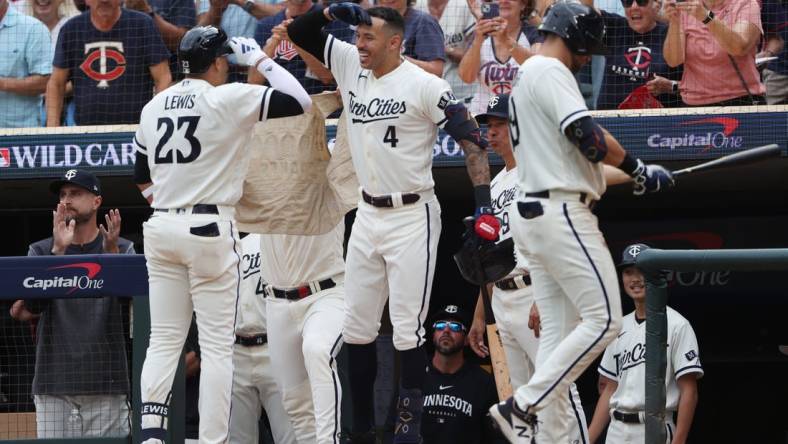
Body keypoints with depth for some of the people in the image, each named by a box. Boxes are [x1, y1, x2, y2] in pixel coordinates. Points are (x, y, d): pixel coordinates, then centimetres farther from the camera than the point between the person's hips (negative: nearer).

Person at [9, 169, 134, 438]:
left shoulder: (123, 250, 7)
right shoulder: (41, 251, 10)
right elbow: (30, 306, -5)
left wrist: (111, 253, -22)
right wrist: (58, 251, -16)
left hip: (104, 381, -1)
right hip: (53, 381, 1)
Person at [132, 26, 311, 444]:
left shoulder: (153, 107, 10)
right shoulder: (229, 98, -8)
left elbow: (141, 177, 19)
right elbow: (300, 102, -8)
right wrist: (259, 58, 2)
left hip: (161, 226, 6)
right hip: (210, 229, -6)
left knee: (164, 340, 8)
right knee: (217, 345, -1)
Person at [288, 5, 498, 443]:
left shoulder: (424, 85, -14)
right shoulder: (349, 65, 4)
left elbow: (472, 139, -14)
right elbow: (299, 32, 9)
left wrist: (484, 206, -22)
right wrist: (331, 11, -11)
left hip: (412, 218, -7)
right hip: (368, 216, 7)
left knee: (407, 328, -7)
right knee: (356, 327, 7)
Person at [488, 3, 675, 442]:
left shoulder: (527, 76, 22)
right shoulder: (550, 71, -10)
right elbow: (587, 136, -21)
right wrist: (639, 170, -8)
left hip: (533, 213, 11)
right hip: (562, 213, -11)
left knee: (559, 331, 8)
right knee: (603, 319, -11)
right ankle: (522, 406, -14)